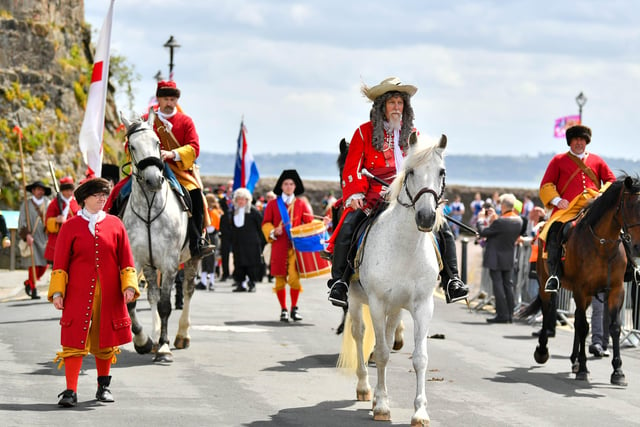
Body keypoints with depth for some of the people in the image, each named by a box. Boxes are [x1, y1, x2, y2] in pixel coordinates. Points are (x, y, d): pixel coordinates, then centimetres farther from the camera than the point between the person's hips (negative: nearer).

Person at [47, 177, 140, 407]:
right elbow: (60, 263, 2)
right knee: (74, 340, -8)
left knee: (105, 340, 10)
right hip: (79, 294, -2)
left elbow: (126, 259, 9)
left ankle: (103, 387, 25)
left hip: (109, 294, 2)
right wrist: (57, 292, -6)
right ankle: (70, 391, -7)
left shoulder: (115, 224, 7)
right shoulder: (71, 227, 1)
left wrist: (129, 285, -3)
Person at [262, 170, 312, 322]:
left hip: (296, 246, 0)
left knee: (294, 277, -11)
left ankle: (294, 308, 5)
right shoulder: (273, 204, 8)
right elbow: (266, 223, 9)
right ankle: (283, 310, 15)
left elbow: (310, 222, 9)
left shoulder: (301, 204, 10)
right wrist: (273, 232, -10)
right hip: (279, 247, 0)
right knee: (280, 279, 2)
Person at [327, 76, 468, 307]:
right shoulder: (365, 132, 6)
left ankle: (451, 281, -5)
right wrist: (355, 194, -14)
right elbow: (352, 168, 2)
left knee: (442, 227, -11)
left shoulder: (412, 134, 15)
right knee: (347, 227, -27)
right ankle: (339, 282, -19)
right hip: (373, 199, -3)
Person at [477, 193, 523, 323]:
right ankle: (509, 314, 16)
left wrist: (481, 219, 1)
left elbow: (483, 232, -16)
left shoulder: (500, 222, -24)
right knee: (507, 284, 13)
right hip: (509, 258, 7)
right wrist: (495, 217, 15)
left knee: (498, 284, -2)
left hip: (496, 258, -7)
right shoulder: (519, 221, -2)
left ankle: (502, 314, -3)